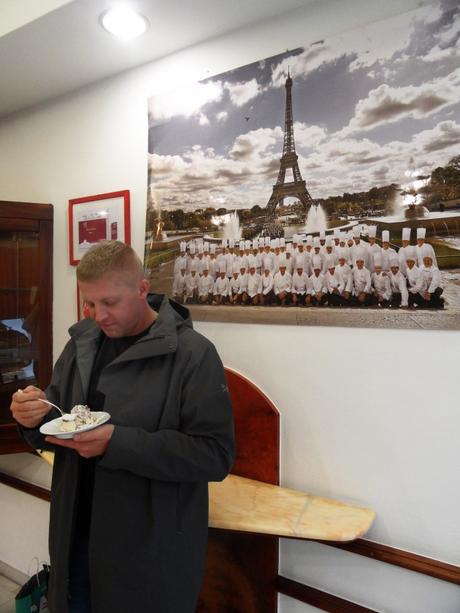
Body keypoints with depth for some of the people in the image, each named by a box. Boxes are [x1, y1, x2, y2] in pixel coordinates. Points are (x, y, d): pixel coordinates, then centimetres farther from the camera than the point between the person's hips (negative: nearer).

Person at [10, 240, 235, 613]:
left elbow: (217, 455, -21)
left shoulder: (193, 354, -18)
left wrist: (118, 443, -28)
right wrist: (37, 419, -12)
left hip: (151, 548, -5)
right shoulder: (82, 343, 2)